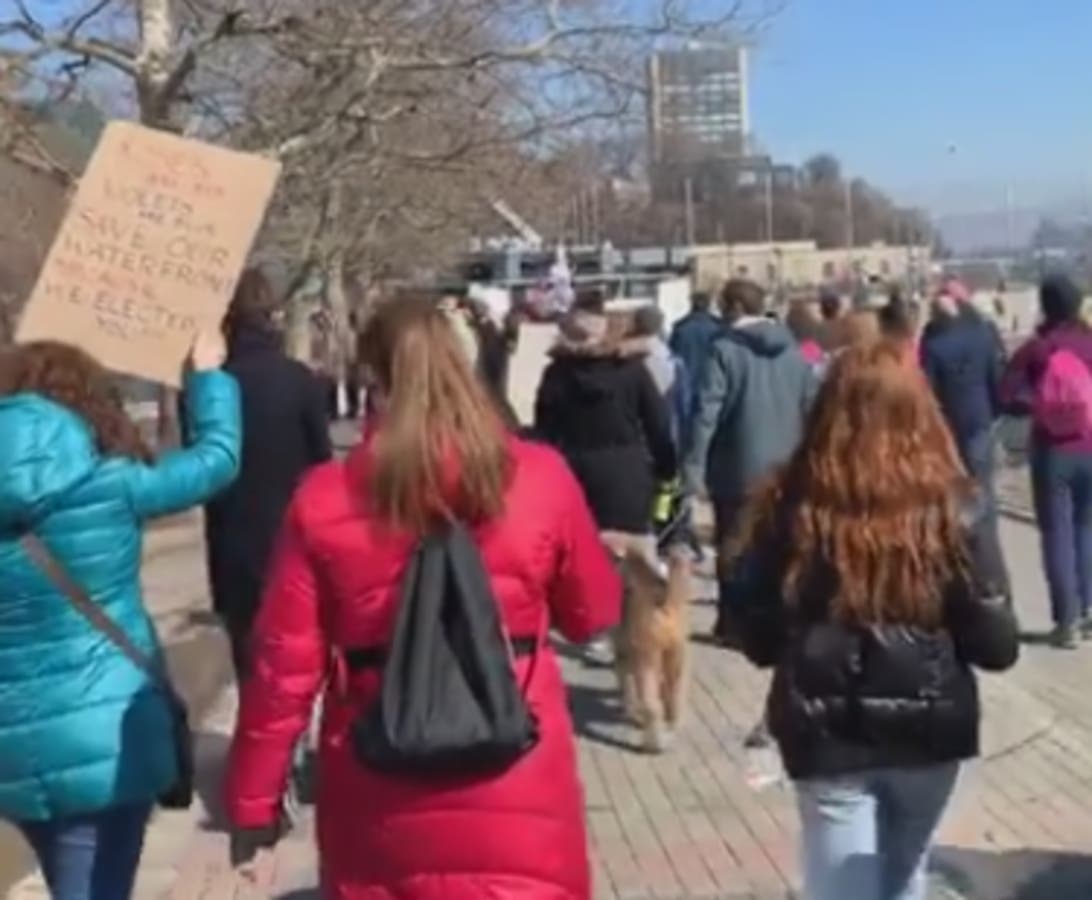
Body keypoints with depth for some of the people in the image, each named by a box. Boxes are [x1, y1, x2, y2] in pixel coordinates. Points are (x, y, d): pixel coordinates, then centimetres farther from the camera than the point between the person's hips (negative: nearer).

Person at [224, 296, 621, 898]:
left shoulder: (323, 500, -9)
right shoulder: (540, 478, -8)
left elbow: (285, 666, -5)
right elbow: (592, 615, 7)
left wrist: (252, 798, 6)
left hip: (381, 802, 1)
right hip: (515, 796, 0)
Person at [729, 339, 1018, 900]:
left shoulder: (791, 507, -11)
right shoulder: (947, 509, -12)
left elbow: (757, 638, -6)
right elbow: (995, 645, -9)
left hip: (827, 736, -1)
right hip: (927, 731, 2)